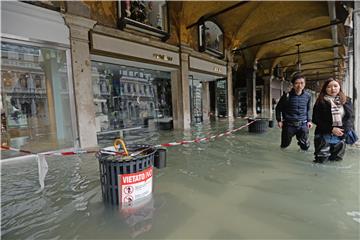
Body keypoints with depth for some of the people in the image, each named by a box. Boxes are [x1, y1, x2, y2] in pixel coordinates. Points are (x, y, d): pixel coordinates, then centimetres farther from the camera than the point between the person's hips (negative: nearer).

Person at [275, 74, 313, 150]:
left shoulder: (308, 96, 0)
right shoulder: (287, 96, -11)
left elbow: (308, 109, 15)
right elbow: (278, 108, 1)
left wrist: (309, 120, 8)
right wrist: (279, 120, -3)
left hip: (303, 125, 3)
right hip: (289, 125, -2)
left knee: (305, 146, 8)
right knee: (285, 145, 9)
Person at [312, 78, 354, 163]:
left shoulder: (346, 101, 6)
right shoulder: (321, 102, -4)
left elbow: (351, 117, 2)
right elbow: (316, 119, -8)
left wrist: (345, 130, -14)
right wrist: (331, 129, -16)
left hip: (340, 136, 3)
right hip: (324, 135, -3)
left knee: (336, 158, 11)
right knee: (321, 159, -1)